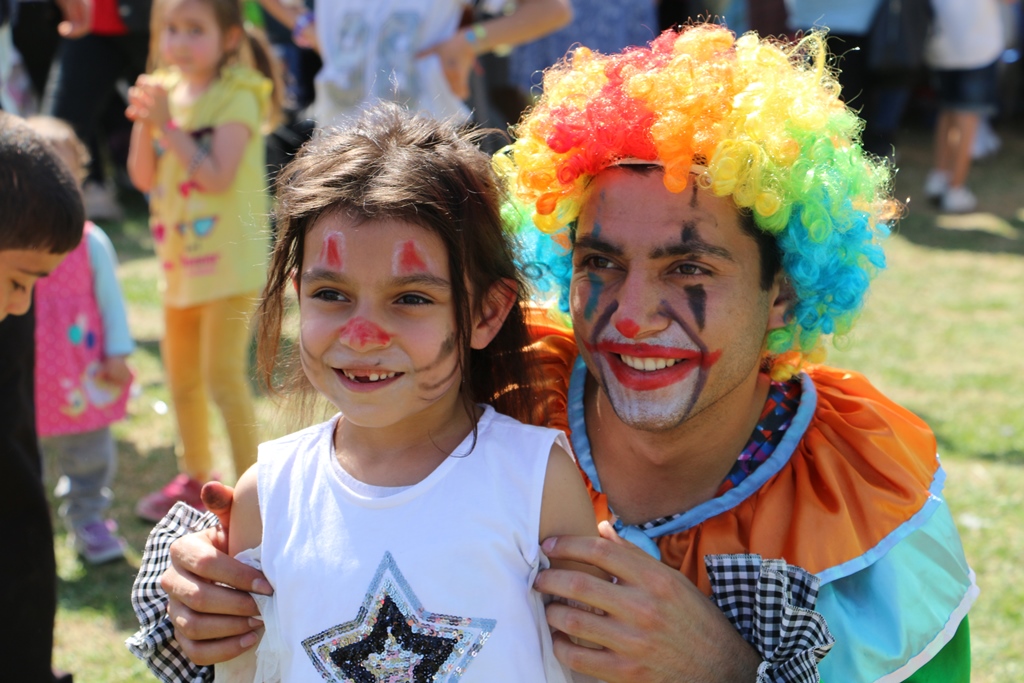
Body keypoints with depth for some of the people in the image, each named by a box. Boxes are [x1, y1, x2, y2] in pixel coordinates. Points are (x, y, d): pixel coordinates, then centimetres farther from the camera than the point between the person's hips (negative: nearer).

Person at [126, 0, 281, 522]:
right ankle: (195, 476, 36)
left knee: (223, 374, -12)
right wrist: (143, 122, -12)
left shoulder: (236, 97, -13)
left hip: (230, 256, -8)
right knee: (181, 376, 18)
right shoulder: (168, 91, 7)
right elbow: (143, 177, 3)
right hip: (181, 257, 8)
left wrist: (167, 125, -23)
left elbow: (218, 177, -24)